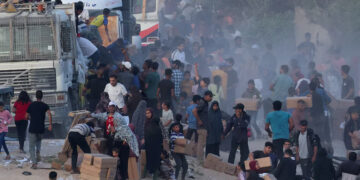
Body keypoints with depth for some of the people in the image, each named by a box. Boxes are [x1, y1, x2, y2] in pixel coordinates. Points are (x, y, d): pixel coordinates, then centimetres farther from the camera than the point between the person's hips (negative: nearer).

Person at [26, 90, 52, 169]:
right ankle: (38, 154, 10)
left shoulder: (31, 105, 3)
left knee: (32, 147, 5)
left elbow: (27, 117, 7)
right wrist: (50, 125, -16)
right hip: (41, 129, 2)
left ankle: (34, 163, -6)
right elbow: (49, 114, -17)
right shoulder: (44, 106, 1)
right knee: (39, 141, 32)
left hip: (32, 128, -2)